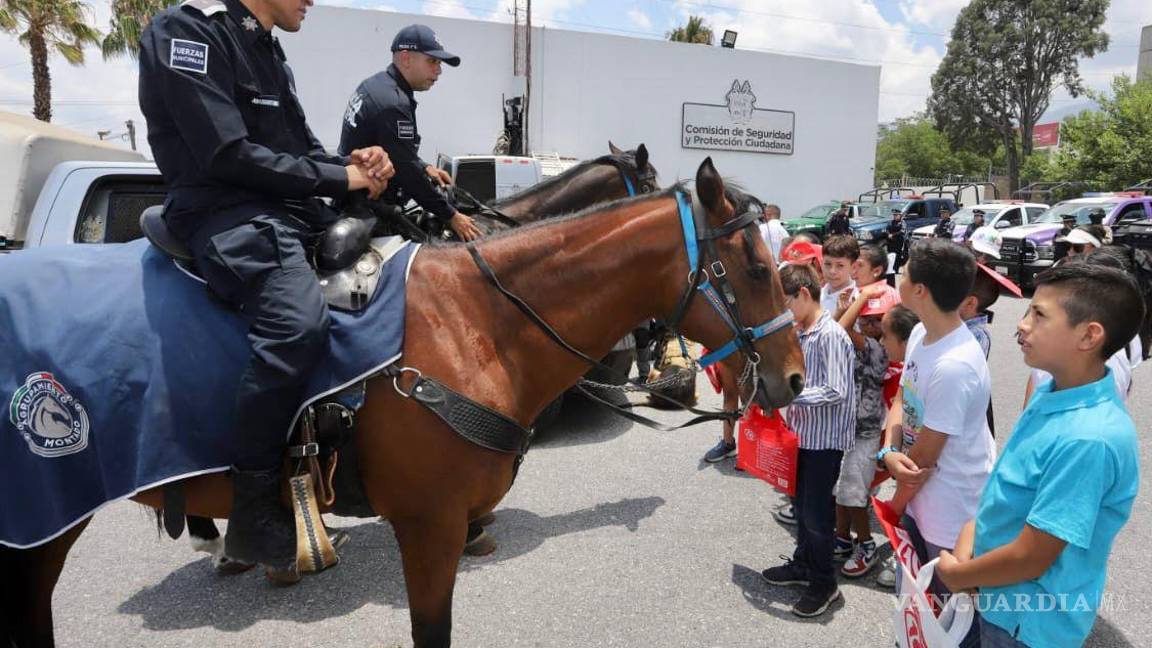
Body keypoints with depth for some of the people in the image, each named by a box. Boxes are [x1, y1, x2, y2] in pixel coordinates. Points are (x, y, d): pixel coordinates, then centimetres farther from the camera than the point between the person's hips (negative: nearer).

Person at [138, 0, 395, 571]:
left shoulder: (266, 50, 20)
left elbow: (301, 150, 21)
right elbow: (228, 155, -17)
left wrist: (354, 164, -1)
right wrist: (339, 177, -11)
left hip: (295, 211, 10)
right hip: (226, 214, -10)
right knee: (298, 324, -35)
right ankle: (253, 516, -21)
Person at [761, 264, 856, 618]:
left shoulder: (831, 336, -21)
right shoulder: (802, 333, 6)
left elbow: (836, 392, -26)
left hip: (825, 439, -8)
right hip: (804, 433, 8)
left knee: (816, 513, 4)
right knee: (801, 505, 21)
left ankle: (824, 584, 21)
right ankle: (803, 565, 39)